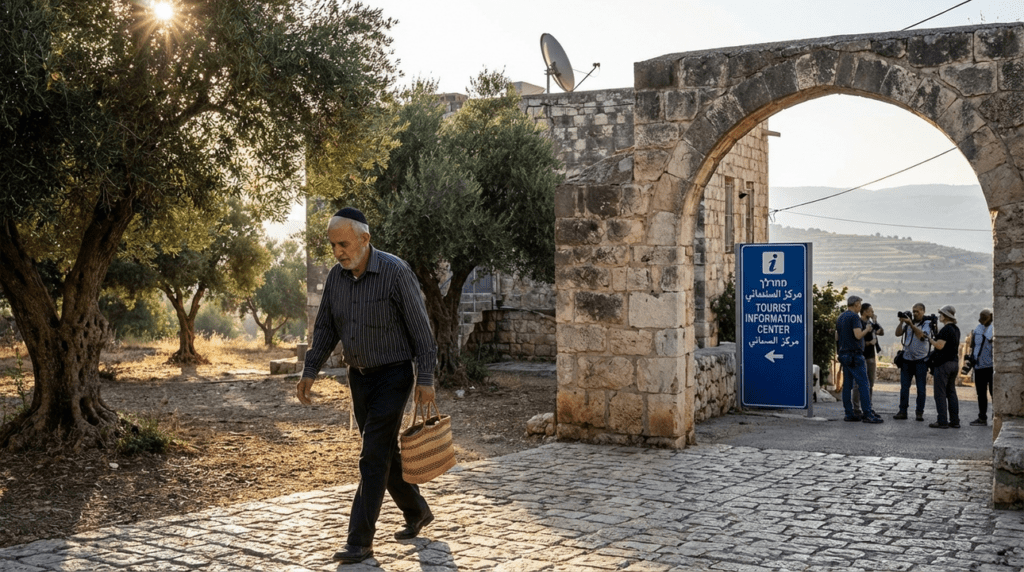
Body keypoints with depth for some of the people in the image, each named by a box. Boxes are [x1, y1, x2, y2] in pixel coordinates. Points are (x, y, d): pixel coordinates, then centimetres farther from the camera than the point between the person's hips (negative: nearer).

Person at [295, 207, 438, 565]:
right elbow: (325, 329, 10)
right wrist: (309, 372, 3)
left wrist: (426, 379, -17)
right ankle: (417, 513, 35)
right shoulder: (336, 276, 1)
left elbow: (420, 327, -15)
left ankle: (360, 541, -4)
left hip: (393, 375, -6)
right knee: (385, 453, 15)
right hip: (359, 376, 7)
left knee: (374, 456, -9)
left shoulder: (395, 272, -18)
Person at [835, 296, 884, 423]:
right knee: (863, 384, -8)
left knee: (847, 385, 6)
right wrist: (867, 329, -3)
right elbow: (858, 335, -19)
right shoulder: (854, 317, -10)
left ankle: (849, 414, 6)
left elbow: (837, 337, 20)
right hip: (854, 354, -9)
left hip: (844, 354, 9)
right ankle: (868, 414, -10)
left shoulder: (840, 318, 16)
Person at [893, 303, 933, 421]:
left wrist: (911, 324, -25)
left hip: (921, 359, -3)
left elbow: (922, 336, -18)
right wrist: (901, 322, -12)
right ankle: (902, 411, 7)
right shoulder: (908, 322, 9)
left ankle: (920, 412, 8)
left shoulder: (927, 323, -1)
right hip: (907, 359, 3)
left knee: (921, 387, 2)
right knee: (904, 386, 2)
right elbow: (898, 333, 1)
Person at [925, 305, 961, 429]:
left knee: (940, 393, -5)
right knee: (951, 392, 12)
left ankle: (942, 421, -6)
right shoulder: (956, 329, 14)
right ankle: (955, 421, 13)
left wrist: (930, 339, -7)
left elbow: (939, 346, -21)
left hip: (943, 364, -9)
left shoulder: (946, 329, -16)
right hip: (954, 363, 9)